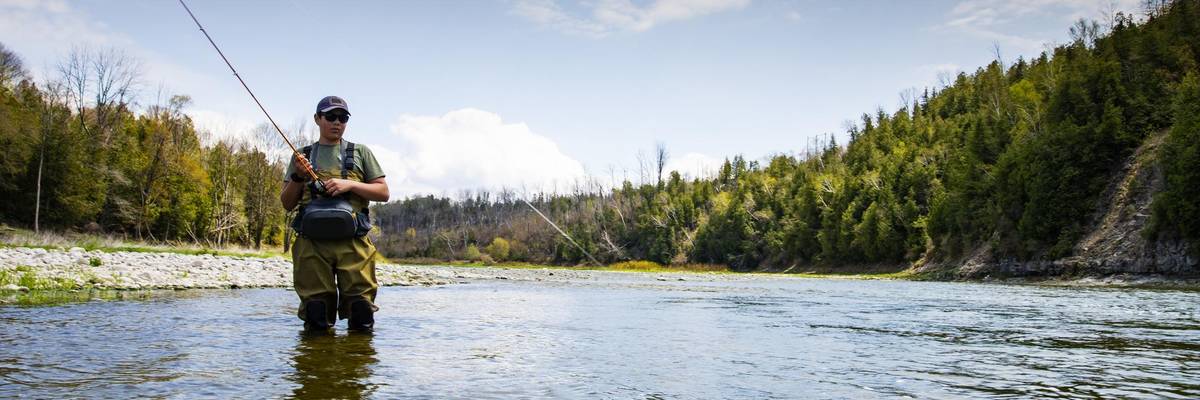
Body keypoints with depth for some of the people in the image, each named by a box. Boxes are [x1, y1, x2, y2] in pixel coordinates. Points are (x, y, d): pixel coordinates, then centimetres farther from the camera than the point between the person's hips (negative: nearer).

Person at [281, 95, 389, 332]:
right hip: (312, 243, 1)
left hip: (353, 243, -1)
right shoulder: (302, 156, 18)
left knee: (361, 321, -6)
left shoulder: (361, 153, 16)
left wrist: (350, 184, -6)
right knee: (316, 322, 0)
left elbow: (383, 193, 9)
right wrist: (298, 177, -2)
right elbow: (287, 204, 16)